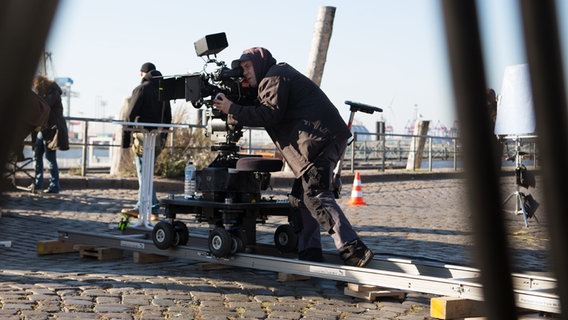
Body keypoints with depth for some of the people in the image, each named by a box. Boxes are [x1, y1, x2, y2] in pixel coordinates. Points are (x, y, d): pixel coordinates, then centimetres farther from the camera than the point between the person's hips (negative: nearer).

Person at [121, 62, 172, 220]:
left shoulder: (141, 89, -6)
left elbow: (130, 115, -10)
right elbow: (168, 118, 16)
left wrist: (125, 139, -6)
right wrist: (163, 138, 21)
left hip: (143, 136, -7)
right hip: (158, 139, 7)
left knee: (144, 173, -5)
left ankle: (154, 209, -7)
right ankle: (141, 207, 20)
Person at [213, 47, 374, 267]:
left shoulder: (274, 78, 0)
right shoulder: (282, 75, 32)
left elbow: (271, 113, -13)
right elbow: (262, 113, 29)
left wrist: (232, 110, -8)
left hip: (321, 139, -11)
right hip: (323, 141, 11)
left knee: (317, 196, -18)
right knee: (301, 196, 9)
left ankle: (353, 250, -24)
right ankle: (309, 253, 6)